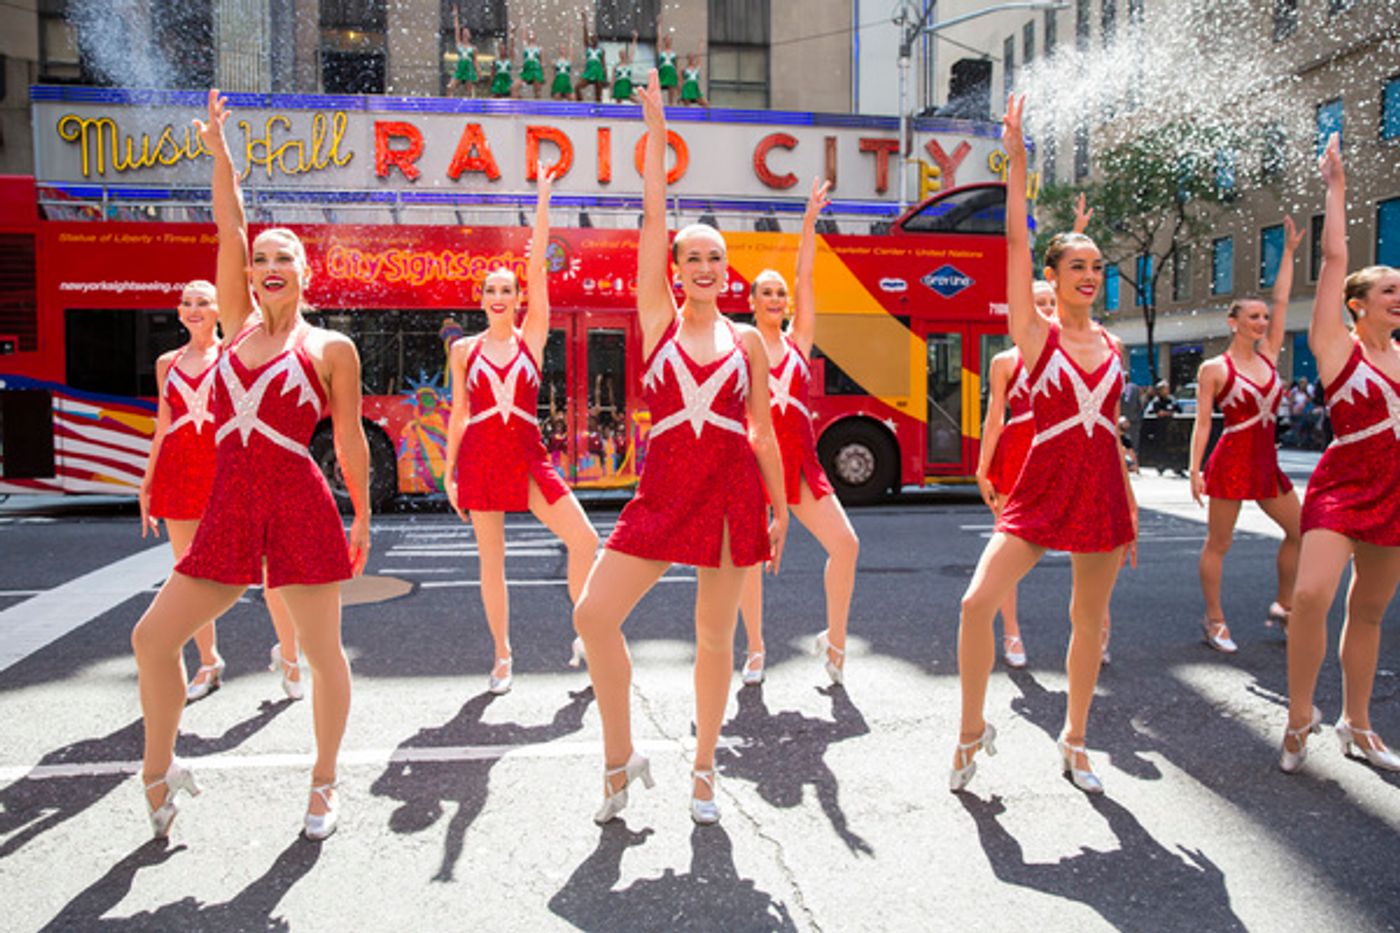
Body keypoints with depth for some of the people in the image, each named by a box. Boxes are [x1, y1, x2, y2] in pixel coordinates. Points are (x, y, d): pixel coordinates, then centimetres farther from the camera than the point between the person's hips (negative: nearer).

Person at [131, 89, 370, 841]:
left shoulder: (331, 348, 0)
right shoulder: (238, 322, 12)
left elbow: (350, 439, 3)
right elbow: (229, 231, 5)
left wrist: (362, 518, 6)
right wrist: (220, 152, -1)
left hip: (302, 508, -4)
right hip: (230, 508, 5)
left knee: (322, 652, 4)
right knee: (153, 635, 4)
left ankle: (324, 787, 21)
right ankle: (159, 768, 25)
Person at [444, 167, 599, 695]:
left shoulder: (531, 337, 4)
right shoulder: (464, 349, 7)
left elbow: (537, 267, -2)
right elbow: (458, 414, 9)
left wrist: (543, 198, -3)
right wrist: (449, 472, 6)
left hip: (527, 456, 0)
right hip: (479, 457, 1)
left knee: (584, 539, -11)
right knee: (491, 561, 5)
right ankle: (503, 656, 18)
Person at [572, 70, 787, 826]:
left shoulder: (747, 340, 7)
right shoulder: (658, 318, 5)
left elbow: (762, 429, 10)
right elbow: (653, 219, 1)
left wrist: (780, 507, 10)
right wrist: (656, 133, 2)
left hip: (732, 493, 0)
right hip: (663, 492, 0)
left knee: (714, 639, 7)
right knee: (594, 613, -9)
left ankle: (703, 770, 25)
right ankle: (621, 757, 11)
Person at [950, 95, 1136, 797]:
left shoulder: (1112, 347, 10)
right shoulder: (1034, 334, -2)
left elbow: (1110, 431, 15)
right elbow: (1016, 242, -11)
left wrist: (1129, 507, 15)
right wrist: (1017, 161, -14)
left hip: (1102, 495, 4)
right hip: (1041, 492, -4)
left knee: (1090, 622, 11)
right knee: (978, 600, -18)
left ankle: (1075, 742, 30)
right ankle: (973, 730, 3)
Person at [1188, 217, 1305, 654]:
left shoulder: (1268, 355, 10)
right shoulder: (1214, 369, -7)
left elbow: (1281, 301, 13)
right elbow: (1203, 422, -9)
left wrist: (1289, 251, 15)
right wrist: (1195, 470, -15)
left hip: (1266, 462, 7)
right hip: (1231, 461, -7)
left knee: (1299, 531, 11)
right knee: (1217, 543, 0)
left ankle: (1283, 606, 27)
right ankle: (1214, 621, 9)